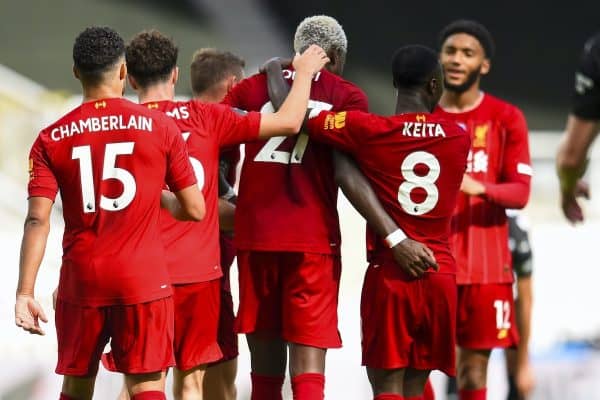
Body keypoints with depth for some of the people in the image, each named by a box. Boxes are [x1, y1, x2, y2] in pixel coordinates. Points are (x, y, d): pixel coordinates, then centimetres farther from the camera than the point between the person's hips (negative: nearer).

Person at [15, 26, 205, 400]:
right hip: (144, 282, -2)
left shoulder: (51, 140, 1)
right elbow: (194, 210, 1)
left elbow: (37, 221, -7)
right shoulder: (161, 128, -2)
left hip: (81, 283, 2)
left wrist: (25, 293, -8)